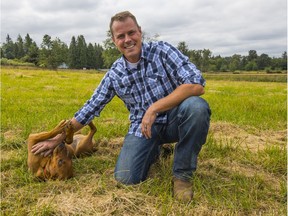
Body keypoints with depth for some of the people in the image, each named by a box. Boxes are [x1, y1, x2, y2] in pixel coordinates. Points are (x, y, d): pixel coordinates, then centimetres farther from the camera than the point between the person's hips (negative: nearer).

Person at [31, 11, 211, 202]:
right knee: (126, 178, -18)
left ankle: (183, 174, -12)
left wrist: (154, 109, -27)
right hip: (143, 127, 2)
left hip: (173, 120, -1)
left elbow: (196, 84, -22)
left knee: (196, 107, -34)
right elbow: (90, 109, 6)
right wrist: (56, 140, 8)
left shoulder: (162, 51, -11)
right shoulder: (114, 75, -1)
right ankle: (153, 149, 17)